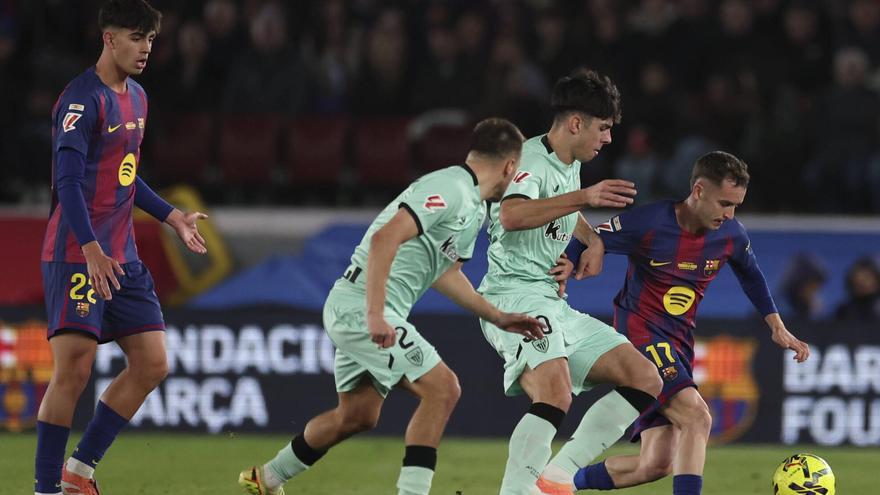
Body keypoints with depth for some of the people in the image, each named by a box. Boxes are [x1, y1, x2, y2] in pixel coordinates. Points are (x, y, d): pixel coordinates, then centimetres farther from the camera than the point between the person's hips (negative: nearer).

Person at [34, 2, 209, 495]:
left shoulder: (137, 98, 15)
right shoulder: (83, 99, -13)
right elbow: (68, 180, -20)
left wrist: (171, 215, 25)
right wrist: (90, 247, -29)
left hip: (122, 259, 9)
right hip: (76, 256, -9)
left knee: (153, 364, 4)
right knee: (74, 369, -11)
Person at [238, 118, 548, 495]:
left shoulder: (474, 209, 15)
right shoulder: (449, 190, -18)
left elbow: (445, 273, 27)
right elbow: (385, 238, -28)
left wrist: (498, 318, 23)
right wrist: (375, 316, -33)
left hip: (353, 310, 11)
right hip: (363, 307, -11)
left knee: (357, 415, 19)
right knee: (441, 388, -14)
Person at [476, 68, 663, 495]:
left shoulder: (571, 165, 17)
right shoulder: (531, 160, -13)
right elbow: (511, 216, -36)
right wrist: (583, 197, -42)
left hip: (553, 303, 10)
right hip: (514, 295, -10)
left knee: (645, 380, 2)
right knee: (555, 397, -32)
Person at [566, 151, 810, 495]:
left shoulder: (731, 235, -1)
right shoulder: (648, 222, -18)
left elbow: (751, 274, 20)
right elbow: (586, 245, -8)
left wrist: (777, 327, 17)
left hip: (679, 344, 7)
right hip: (640, 333, -7)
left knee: (655, 466, 2)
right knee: (697, 417, -28)